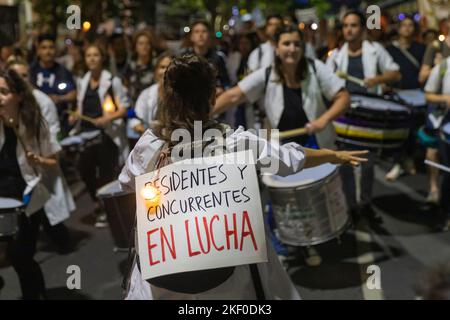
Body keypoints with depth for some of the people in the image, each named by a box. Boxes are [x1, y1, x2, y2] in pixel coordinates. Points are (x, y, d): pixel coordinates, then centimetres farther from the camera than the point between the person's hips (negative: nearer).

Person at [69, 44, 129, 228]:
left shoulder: (112, 81, -5)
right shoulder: (83, 82, 12)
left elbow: (123, 108, -6)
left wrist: (107, 118, -21)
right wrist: (76, 116, 1)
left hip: (107, 133, -5)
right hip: (87, 133, 5)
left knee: (106, 173, 1)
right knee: (85, 170, 4)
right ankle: (98, 202, 28)